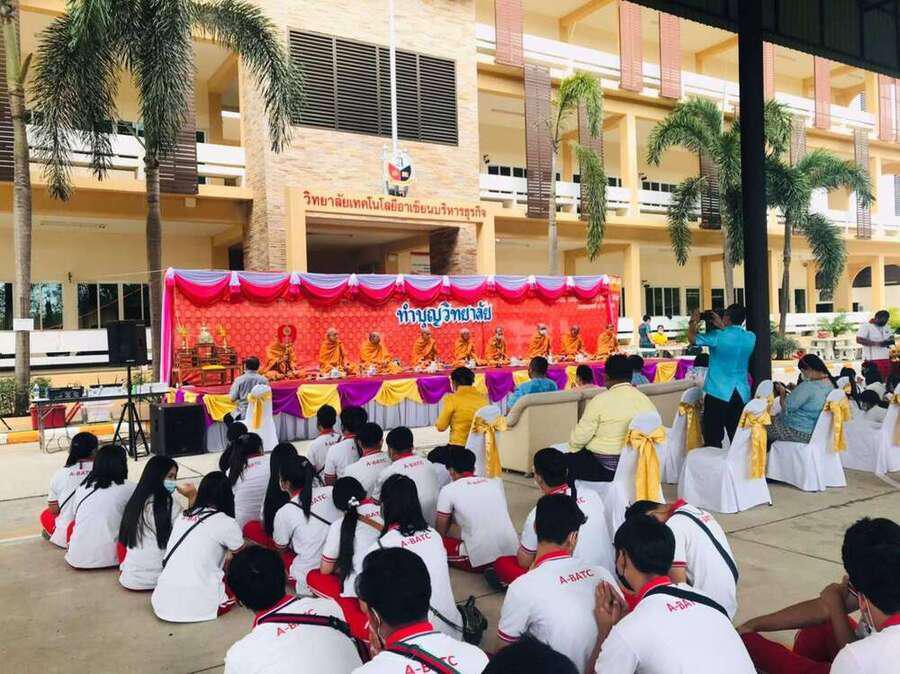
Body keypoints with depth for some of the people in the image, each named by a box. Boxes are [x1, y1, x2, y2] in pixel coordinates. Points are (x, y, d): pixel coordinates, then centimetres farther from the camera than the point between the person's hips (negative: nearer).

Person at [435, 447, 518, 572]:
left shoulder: (448, 490, 1)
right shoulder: (496, 482, 14)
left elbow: (440, 533, 10)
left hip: (480, 558, -6)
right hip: (511, 552, 6)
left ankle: (486, 567, 5)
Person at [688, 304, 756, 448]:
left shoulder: (717, 336, -11)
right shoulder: (751, 338, 2)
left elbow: (692, 339, 1)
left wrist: (693, 322, 9)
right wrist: (722, 326, 25)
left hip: (718, 393, -4)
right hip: (742, 394, 5)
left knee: (713, 439, 1)